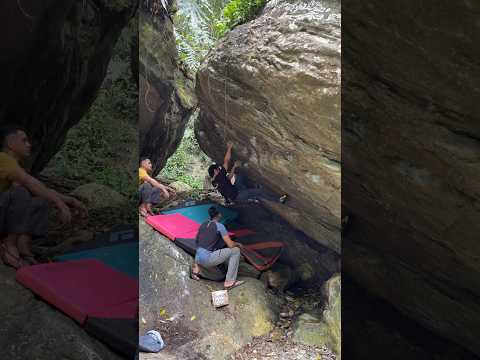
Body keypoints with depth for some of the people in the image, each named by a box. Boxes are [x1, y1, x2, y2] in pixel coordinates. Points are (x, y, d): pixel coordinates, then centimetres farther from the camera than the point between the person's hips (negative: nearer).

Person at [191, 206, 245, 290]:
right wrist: (238, 244, 12)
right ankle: (229, 282, -2)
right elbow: (230, 245, -11)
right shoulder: (219, 226, -9)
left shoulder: (203, 225, 12)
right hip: (207, 260, -8)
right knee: (235, 251, -3)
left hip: (199, 258, 8)